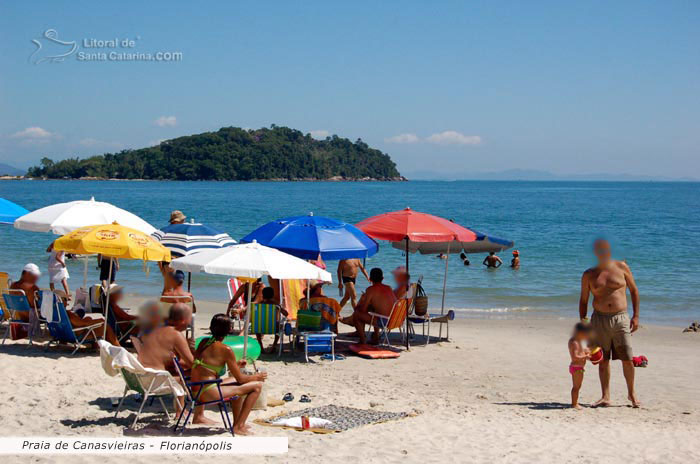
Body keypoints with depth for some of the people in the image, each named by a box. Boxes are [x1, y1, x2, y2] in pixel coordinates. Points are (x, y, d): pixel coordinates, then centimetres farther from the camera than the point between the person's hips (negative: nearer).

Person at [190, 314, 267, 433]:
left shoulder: (203, 342, 9)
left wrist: (235, 365, 26)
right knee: (257, 386, -3)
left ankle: (237, 422, 36)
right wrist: (257, 376, 13)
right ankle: (238, 426, 2)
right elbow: (240, 378, -6)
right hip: (209, 393, -8)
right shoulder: (226, 350, -13)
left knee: (237, 383, 31)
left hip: (196, 391, 9)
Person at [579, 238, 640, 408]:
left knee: (627, 359, -4)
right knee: (603, 360, 4)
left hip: (621, 318, -1)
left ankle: (631, 393, 15)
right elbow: (583, 300, 12)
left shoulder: (621, 267, 4)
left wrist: (636, 316, 3)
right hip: (599, 319, 1)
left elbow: (634, 291, 9)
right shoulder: (589, 275, 7)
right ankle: (605, 397, 13)